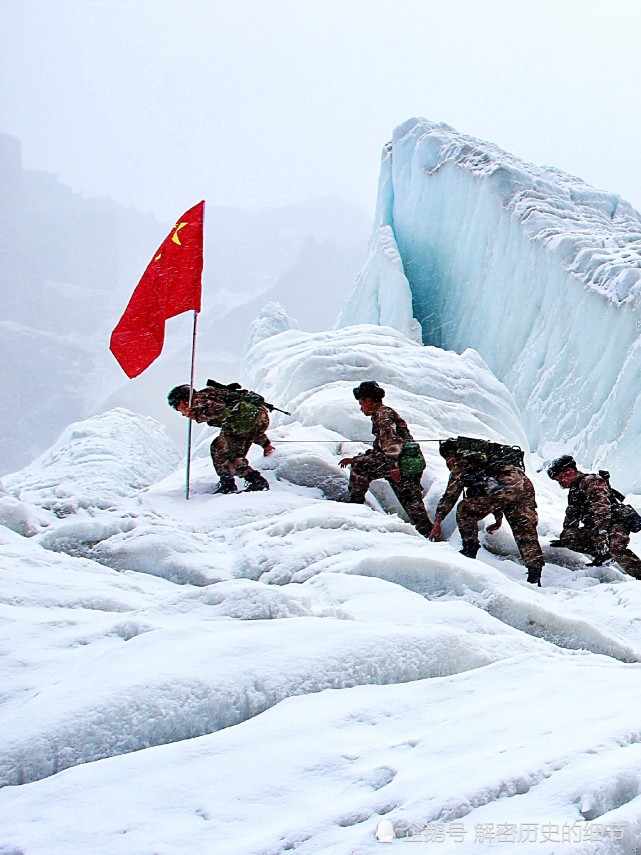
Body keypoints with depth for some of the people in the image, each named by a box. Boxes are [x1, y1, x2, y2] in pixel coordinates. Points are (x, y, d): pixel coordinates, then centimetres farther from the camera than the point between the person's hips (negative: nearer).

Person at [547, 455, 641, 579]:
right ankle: (603, 554, -4)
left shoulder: (591, 481, -11)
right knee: (568, 538, -4)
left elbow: (602, 506, -26)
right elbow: (571, 517, 31)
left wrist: (600, 531, -36)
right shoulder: (573, 491, 19)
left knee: (616, 547, -36)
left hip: (616, 521, -9)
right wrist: (563, 539, 34)